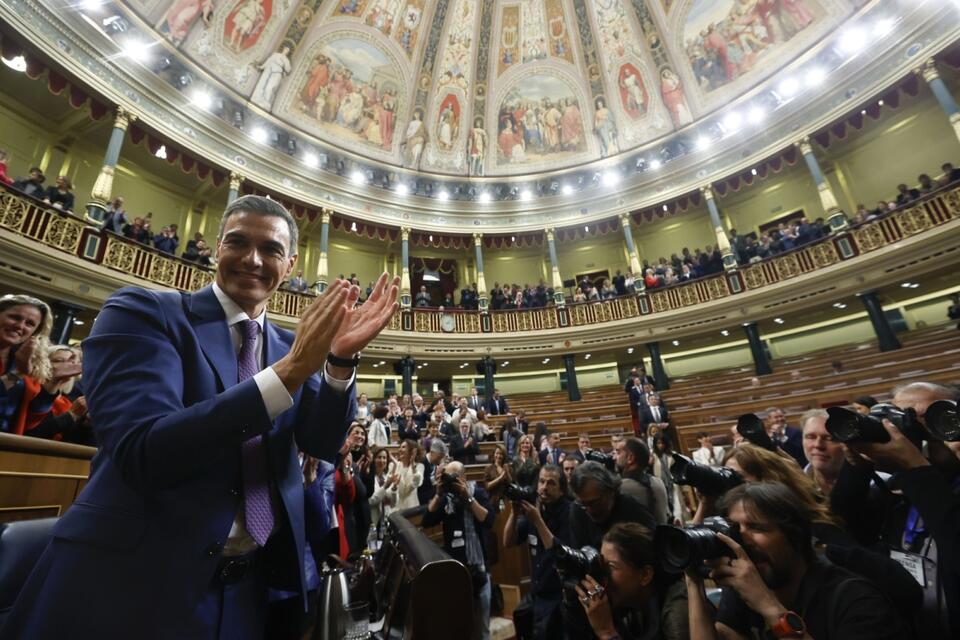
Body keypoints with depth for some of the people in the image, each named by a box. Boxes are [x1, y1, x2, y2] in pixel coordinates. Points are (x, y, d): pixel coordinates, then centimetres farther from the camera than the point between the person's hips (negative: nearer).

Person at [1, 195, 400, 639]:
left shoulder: (292, 346, 3)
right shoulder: (143, 312, -11)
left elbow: (323, 444, -5)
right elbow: (141, 454, -24)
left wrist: (340, 360, -22)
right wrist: (291, 369, -30)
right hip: (133, 581, -4)